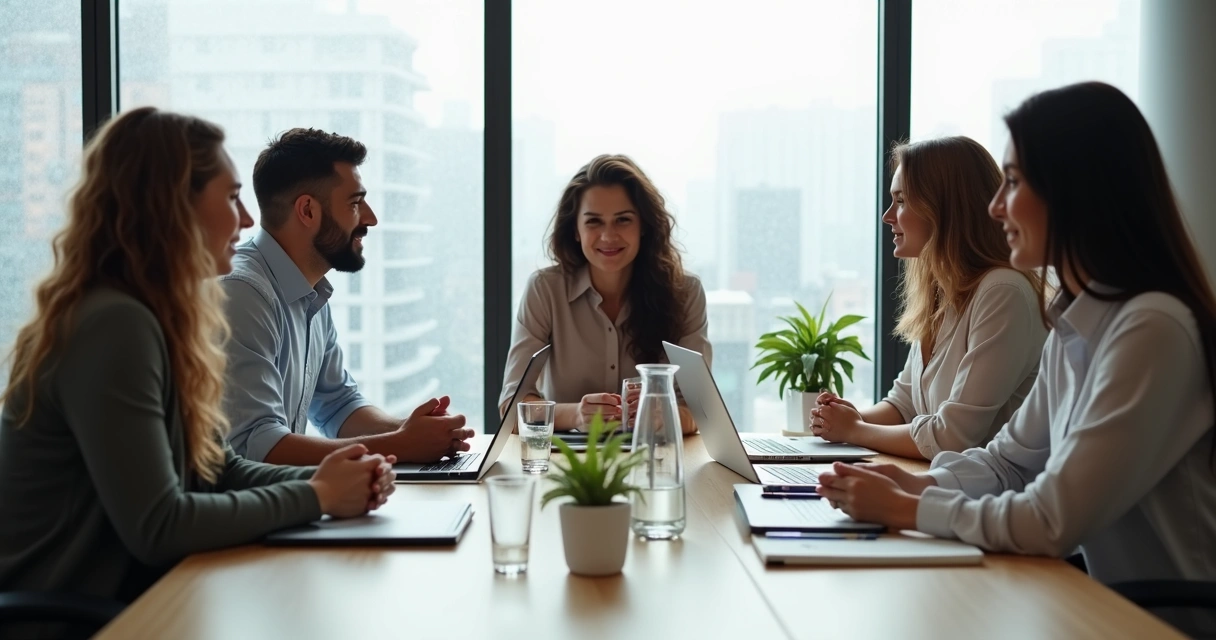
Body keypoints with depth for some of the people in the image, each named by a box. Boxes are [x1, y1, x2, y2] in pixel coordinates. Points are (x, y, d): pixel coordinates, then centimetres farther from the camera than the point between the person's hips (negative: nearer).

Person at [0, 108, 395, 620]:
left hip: (123, 599, 8)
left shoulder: (157, 319, 9)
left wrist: (322, 480, -6)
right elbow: (157, 527, -23)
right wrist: (315, 497, -14)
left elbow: (218, 470, 11)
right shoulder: (114, 325, -20)